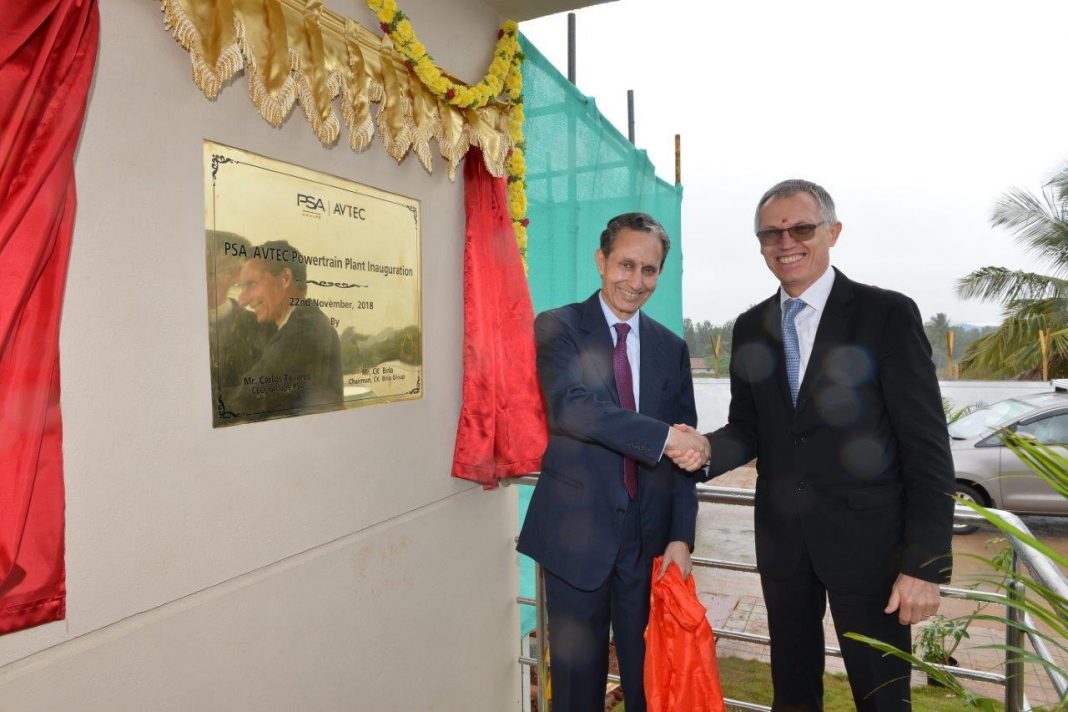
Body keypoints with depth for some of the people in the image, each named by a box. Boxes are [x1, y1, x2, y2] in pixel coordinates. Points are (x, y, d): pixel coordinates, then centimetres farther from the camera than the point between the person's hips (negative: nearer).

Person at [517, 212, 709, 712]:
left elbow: (684, 451, 6)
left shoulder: (671, 348, 8)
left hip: (649, 538, 4)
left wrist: (681, 536, -2)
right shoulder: (558, 328, -5)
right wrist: (663, 436, -27)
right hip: (578, 532, -3)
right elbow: (569, 406, -23)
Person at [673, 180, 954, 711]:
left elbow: (927, 446, -10)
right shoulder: (750, 328, 6)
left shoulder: (888, 314, -9)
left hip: (867, 539, -4)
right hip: (782, 539, 4)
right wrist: (706, 450, -14)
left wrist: (926, 564, -13)